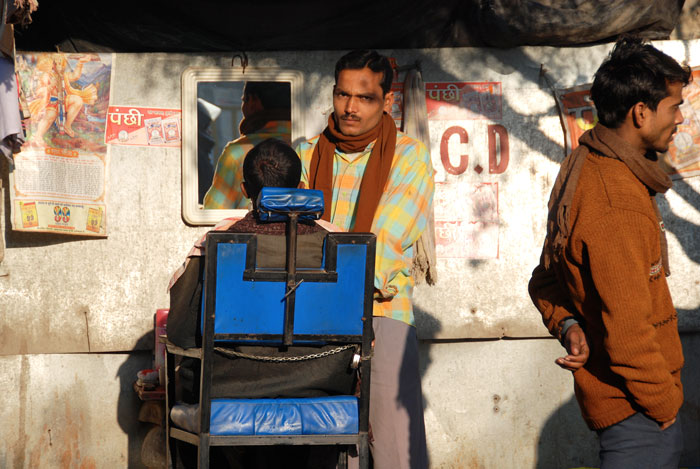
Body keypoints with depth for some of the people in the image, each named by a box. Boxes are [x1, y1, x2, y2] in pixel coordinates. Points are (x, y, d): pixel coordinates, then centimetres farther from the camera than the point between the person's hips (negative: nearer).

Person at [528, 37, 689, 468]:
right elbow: (629, 332, -24)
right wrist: (665, 404, -12)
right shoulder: (616, 207, -25)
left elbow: (547, 282, 16)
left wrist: (568, 326, 0)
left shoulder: (582, 166, 8)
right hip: (638, 409, -10)